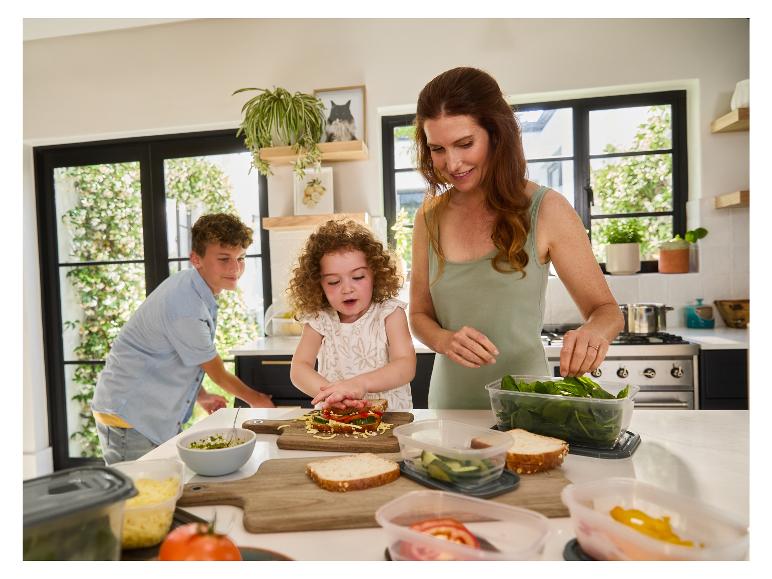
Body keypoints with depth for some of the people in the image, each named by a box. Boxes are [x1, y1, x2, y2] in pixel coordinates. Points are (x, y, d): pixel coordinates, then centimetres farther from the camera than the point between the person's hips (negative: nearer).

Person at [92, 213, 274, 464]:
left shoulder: (192, 287, 2)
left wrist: (202, 396, 14)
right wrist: (255, 399, 1)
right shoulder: (186, 307, -27)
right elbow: (218, 374, -14)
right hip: (129, 418, -9)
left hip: (158, 417, 9)